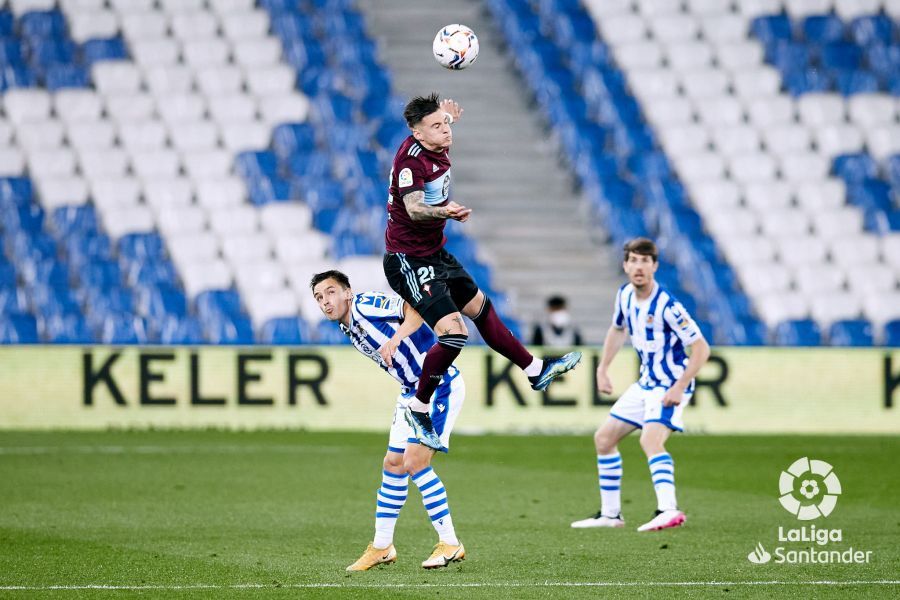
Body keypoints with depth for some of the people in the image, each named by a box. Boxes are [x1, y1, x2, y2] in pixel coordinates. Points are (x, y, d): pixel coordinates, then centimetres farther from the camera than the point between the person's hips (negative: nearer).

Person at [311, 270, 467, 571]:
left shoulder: (366, 304, -15)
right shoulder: (348, 329, 12)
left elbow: (418, 309, -27)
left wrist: (395, 339, -38)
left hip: (439, 385, -9)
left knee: (414, 461, -16)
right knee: (394, 464, 10)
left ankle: (450, 544, -9)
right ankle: (382, 547, 21)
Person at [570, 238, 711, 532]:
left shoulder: (667, 306, -24)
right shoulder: (625, 295, 0)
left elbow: (701, 347, -22)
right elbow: (617, 329, 22)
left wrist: (680, 387, -27)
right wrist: (602, 369, 17)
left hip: (671, 386, -9)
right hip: (645, 383, 9)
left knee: (650, 440, -31)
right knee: (604, 438, 11)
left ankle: (669, 510, -42)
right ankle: (610, 513, 21)